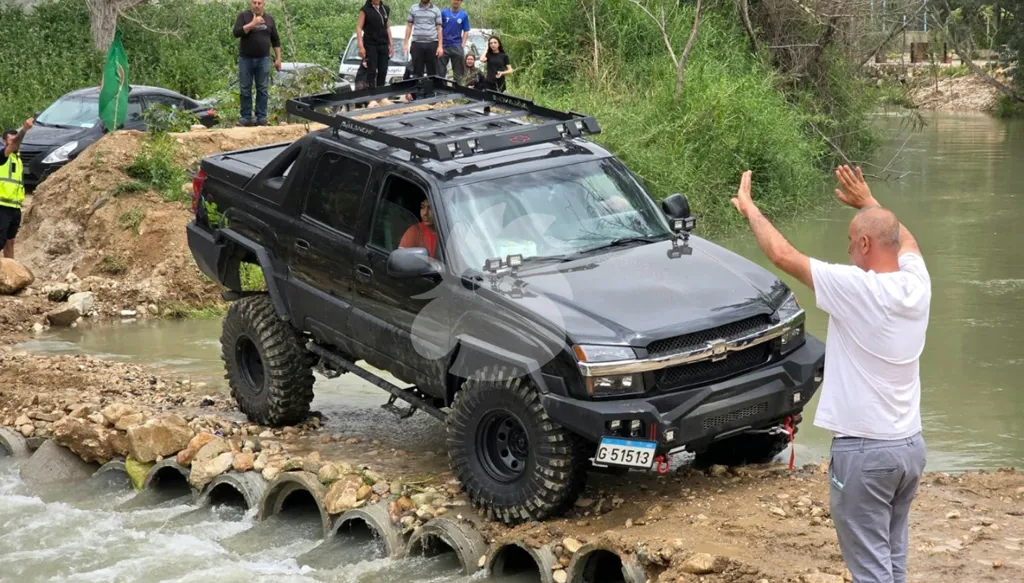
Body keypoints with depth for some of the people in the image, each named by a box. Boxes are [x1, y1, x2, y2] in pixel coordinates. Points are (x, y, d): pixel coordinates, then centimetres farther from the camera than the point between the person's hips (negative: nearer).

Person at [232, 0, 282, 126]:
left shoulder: (269, 18, 8)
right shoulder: (243, 16, -1)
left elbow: (275, 40, 11)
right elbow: (237, 33, -15)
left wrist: (278, 58, 6)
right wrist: (253, 24, -21)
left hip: (263, 59, 2)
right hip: (246, 59, -2)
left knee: (262, 89, 2)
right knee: (245, 90, 1)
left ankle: (261, 117, 7)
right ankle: (245, 117, 6)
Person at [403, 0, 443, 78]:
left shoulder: (436, 10, 7)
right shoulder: (413, 8, 10)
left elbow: (439, 29, 6)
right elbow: (409, 26, 11)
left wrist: (440, 46, -3)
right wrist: (406, 43, 3)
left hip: (432, 44, 0)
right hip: (417, 44, 0)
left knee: (433, 72, 0)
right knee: (417, 72, 1)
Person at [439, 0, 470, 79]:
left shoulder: (464, 15, 5)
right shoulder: (444, 12, 3)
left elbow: (466, 31, 6)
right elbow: (439, 28, 4)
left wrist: (462, 45, -4)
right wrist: (440, 44, -3)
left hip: (457, 46, 0)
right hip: (444, 46, 0)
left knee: (458, 72, 4)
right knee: (440, 70, 2)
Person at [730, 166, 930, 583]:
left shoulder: (855, 288, -19)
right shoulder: (916, 283, 1)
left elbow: (781, 253, -13)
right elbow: (905, 240, 25)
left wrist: (749, 208, 2)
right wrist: (868, 203, 35)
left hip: (864, 450, -7)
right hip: (911, 444, 8)